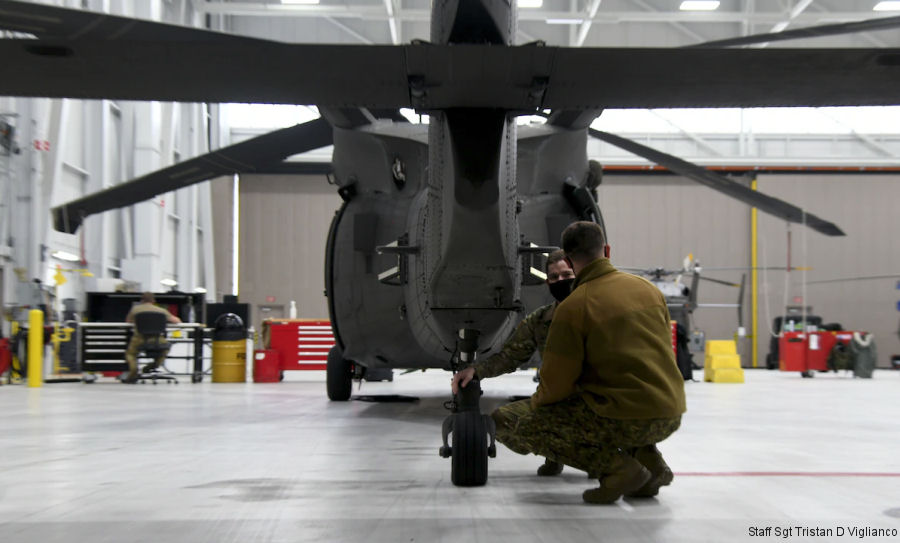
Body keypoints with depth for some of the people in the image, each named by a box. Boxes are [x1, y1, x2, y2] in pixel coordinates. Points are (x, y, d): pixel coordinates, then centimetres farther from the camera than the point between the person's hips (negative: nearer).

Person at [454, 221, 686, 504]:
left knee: (507, 421, -1)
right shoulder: (649, 289, 9)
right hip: (671, 415, 7)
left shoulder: (573, 307, -10)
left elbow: (555, 386, -8)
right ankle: (648, 458, 12)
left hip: (625, 419, -7)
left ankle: (616, 467, -8)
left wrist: (537, 402, 15)